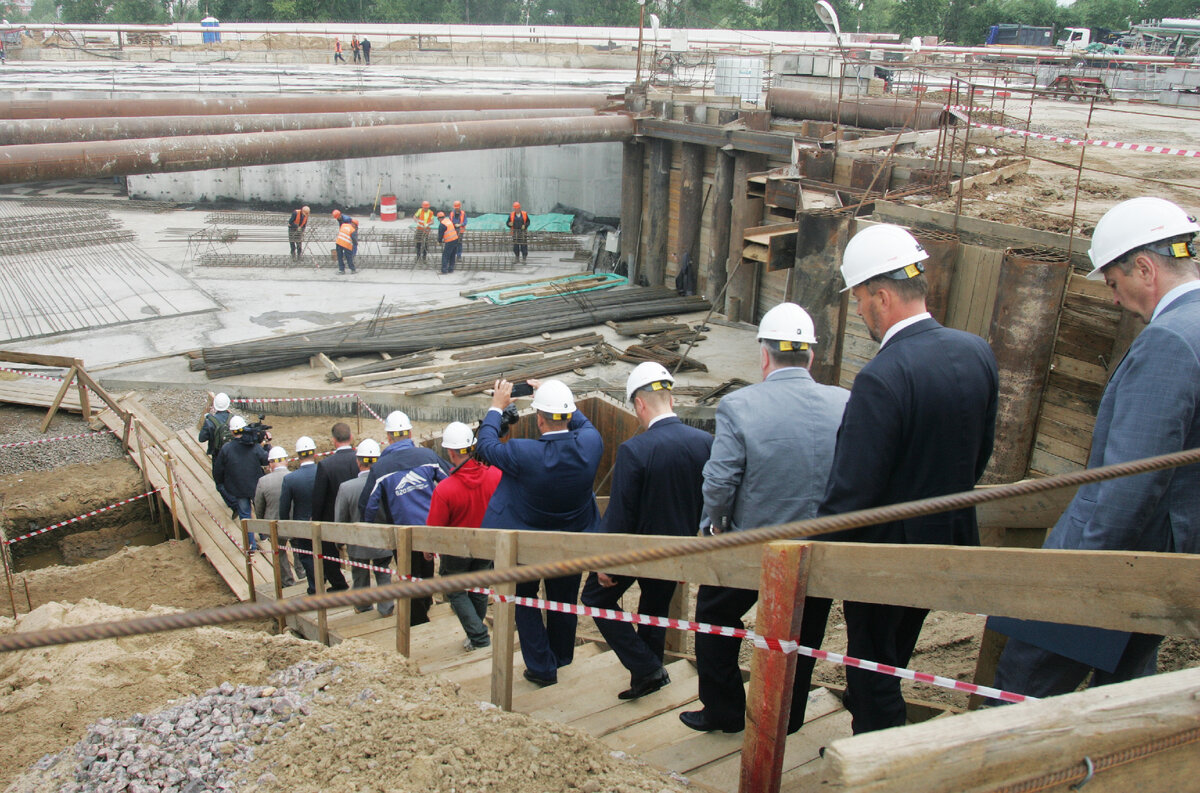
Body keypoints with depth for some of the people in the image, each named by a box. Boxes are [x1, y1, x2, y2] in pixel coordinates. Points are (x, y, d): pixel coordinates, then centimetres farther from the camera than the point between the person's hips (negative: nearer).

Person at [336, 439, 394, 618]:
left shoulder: (346, 487, -21)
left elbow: (340, 521, -10)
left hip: (358, 544, 0)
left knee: (360, 575, 22)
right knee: (383, 573, 21)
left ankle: (362, 605, 38)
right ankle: (386, 607, 23)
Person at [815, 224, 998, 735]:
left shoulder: (882, 378, -29)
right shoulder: (977, 353, -5)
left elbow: (851, 491, -25)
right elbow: (981, 452, 8)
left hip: (887, 547, -8)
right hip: (949, 540, 8)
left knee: (872, 669, 12)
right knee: (891, 661, 26)